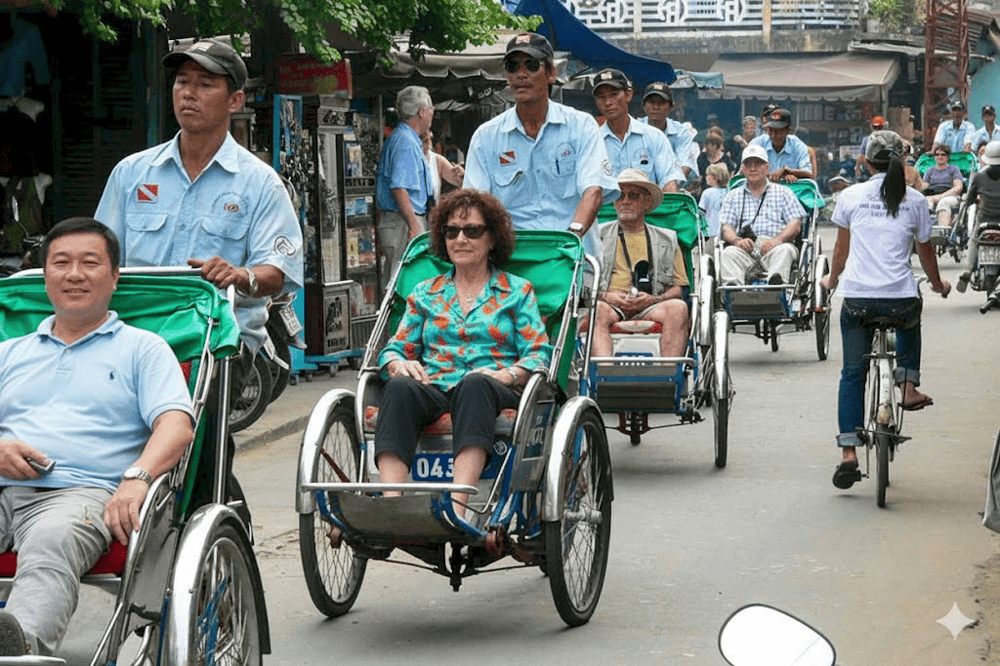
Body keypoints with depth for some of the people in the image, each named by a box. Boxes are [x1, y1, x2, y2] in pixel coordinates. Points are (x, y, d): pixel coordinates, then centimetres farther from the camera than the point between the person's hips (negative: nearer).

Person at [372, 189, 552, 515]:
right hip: (432, 389, 2)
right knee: (399, 386, -34)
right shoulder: (425, 294, 26)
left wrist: (506, 374, -14)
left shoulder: (517, 292, 18)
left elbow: (539, 355, 7)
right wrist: (399, 363, -6)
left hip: (495, 393, -2)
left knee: (474, 384, -40)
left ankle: (456, 505, -55)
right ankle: (390, 502, -51)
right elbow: (395, 349, 19)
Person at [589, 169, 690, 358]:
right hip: (610, 305, -1)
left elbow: (677, 289, 14)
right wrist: (605, 296, -9)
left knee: (678, 307, -31)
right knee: (598, 310, -36)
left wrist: (653, 299, -8)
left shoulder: (667, 240, 22)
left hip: (649, 309, 1)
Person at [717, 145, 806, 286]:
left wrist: (778, 239, -13)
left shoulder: (783, 192, 21)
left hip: (774, 245, -1)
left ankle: (776, 282, -63)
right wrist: (737, 240, -13)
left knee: (785, 250, -35)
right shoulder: (733, 196, 25)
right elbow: (726, 227, 12)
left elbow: (795, 225, 9)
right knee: (729, 253, -31)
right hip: (745, 247, 1)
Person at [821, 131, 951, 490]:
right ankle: (909, 387, 29)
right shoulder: (914, 200, 4)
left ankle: (848, 452, 1)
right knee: (910, 322, 38)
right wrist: (937, 284, 33)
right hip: (901, 297, 0)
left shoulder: (851, 196, 3)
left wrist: (832, 279, 32)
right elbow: (925, 250, 14)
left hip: (857, 298, 0)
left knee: (852, 373, 10)